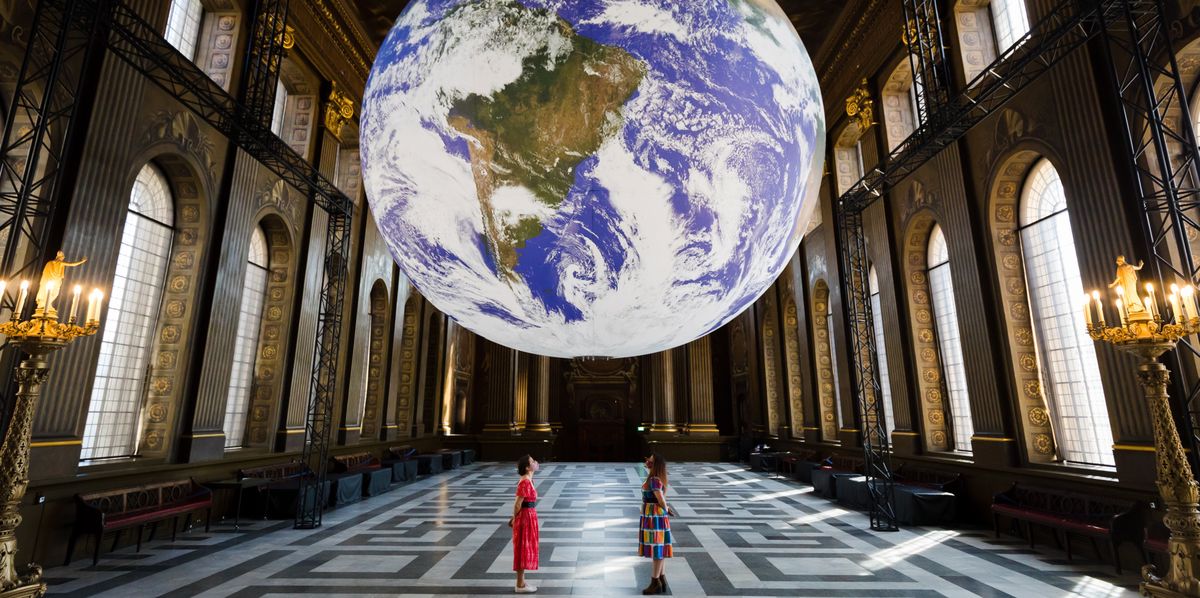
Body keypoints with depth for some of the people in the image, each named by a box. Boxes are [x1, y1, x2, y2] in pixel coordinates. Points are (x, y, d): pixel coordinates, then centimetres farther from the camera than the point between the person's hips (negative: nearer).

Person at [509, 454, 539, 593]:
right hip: (525, 518, -9)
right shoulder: (525, 482, -22)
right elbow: (518, 504, -18)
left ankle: (522, 582, 26)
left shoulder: (528, 480, 9)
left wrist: (514, 519, 15)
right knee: (523, 550, 1)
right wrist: (515, 519, -4)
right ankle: (520, 585, 12)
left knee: (527, 549, 16)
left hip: (529, 517, 9)